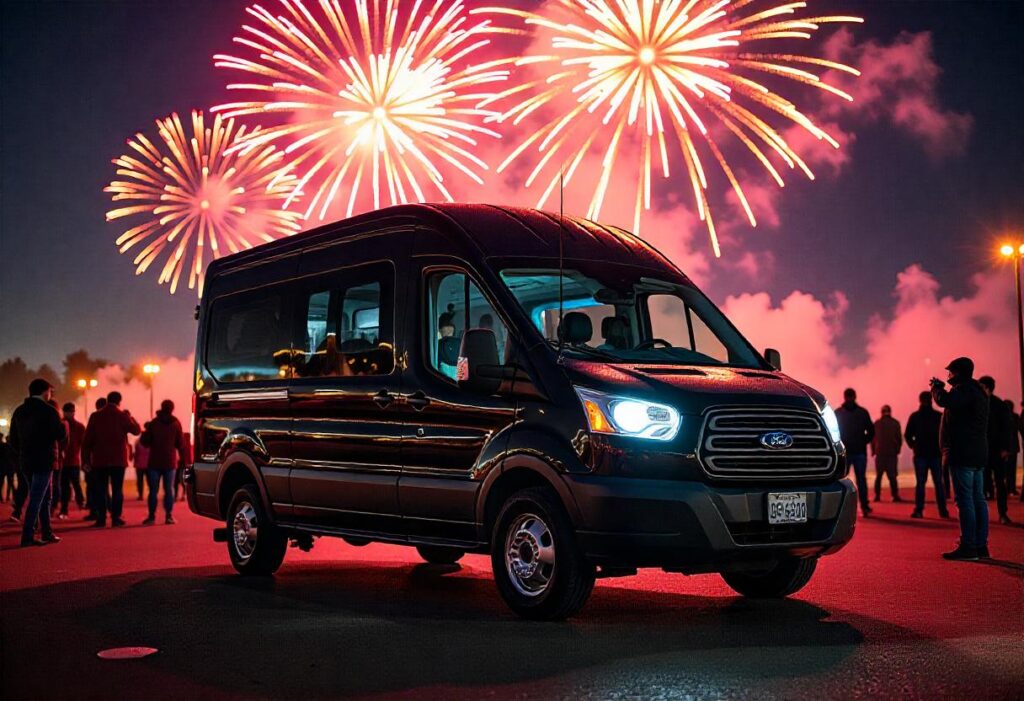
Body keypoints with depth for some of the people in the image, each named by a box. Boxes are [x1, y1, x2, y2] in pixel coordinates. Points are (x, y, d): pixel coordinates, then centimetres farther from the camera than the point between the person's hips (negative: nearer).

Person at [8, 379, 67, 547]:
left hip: (26, 462, 7)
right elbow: (61, 434, -15)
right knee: (36, 499, -5)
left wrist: (22, 455, 20)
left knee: (44, 498, 16)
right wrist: (63, 423, 5)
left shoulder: (19, 412, 11)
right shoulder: (48, 410, -11)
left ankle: (47, 533, 20)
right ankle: (27, 536, -7)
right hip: (44, 461, -7)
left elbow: (13, 439, 13)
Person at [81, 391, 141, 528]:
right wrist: (130, 417, 15)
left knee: (100, 489, 5)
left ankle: (101, 518, 1)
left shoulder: (95, 416, 3)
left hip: (100, 459, 2)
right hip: (118, 459, -1)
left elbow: (88, 438, 2)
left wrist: (87, 456, 8)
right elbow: (136, 430, 3)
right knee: (117, 489, 2)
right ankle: (116, 518, -1)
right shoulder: (122, 415, -3)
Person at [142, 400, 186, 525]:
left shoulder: (153, 423, -3)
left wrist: (146, 431, 16)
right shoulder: (176, 424, -1)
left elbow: (145, 441, -1)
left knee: (153, 490, 4)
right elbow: (181, 444, 0)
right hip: (170, 462, 0)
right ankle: (168, 516, -2)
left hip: (155, 462, 0)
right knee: (169, 489, 4)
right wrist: (182, 458, 11)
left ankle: (152, 516, 0)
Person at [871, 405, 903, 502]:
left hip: (880, 453, 1)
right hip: (892, 453, -1)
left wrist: (873, 451, 11)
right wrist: (897, 450, 12)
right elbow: (900, 438, 0)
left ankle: (877, 495, 6)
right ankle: (895, 496, -7)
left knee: (878, 475, 10)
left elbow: (873, 438, 1)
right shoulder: (895, 423, -1)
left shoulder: (876, 423, 1)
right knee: (892, 476, 0)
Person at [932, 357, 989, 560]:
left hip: (962, 454, -10)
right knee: (977, 499, 11)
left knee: (965, 500, -10)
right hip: (978, 454, 11)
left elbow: (945, 401, -30)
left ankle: (968, 547, -12)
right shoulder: (978, 391, 20)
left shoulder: (965, 389, -13)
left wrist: (937, 387, -10)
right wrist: (941, 388, 24)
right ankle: (981, 545, 14)